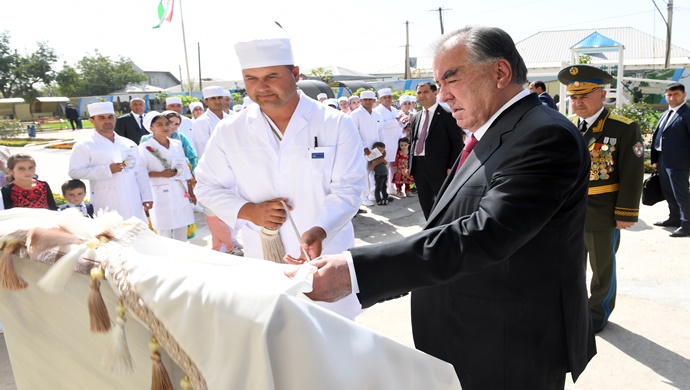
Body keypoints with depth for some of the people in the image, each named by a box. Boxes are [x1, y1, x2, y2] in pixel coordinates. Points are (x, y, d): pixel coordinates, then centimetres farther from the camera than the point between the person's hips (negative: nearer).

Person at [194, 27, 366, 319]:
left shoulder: (336, 125, -8)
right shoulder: (229, 132, -2)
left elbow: (347, 188, -9)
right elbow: (208, 186, 5)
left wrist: (318, 231, -27)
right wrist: (248, 211, -14)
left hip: (327, 258, -1)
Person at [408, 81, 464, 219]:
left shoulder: (448, 115, -4)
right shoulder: (416, 117, 15)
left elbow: (457, 142, -7)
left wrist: (452, 167, -14)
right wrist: (409, 165, 12)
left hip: (439, 167, -6)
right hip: (418, 165, 6)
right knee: (425, 204, 13)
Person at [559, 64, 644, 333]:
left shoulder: (625, 129, -11)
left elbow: (632, 176, -11)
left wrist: (626, 215, -13)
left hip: (602, 216, -4)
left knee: (602, 268, 15)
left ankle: (598, 313, 34)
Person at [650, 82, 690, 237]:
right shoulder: (665, 114, 15)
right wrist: (655, 160, 14)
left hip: (678, 162, -8)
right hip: (663, 161, 8)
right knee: (668, 192, 19)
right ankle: (674, 218, 34)